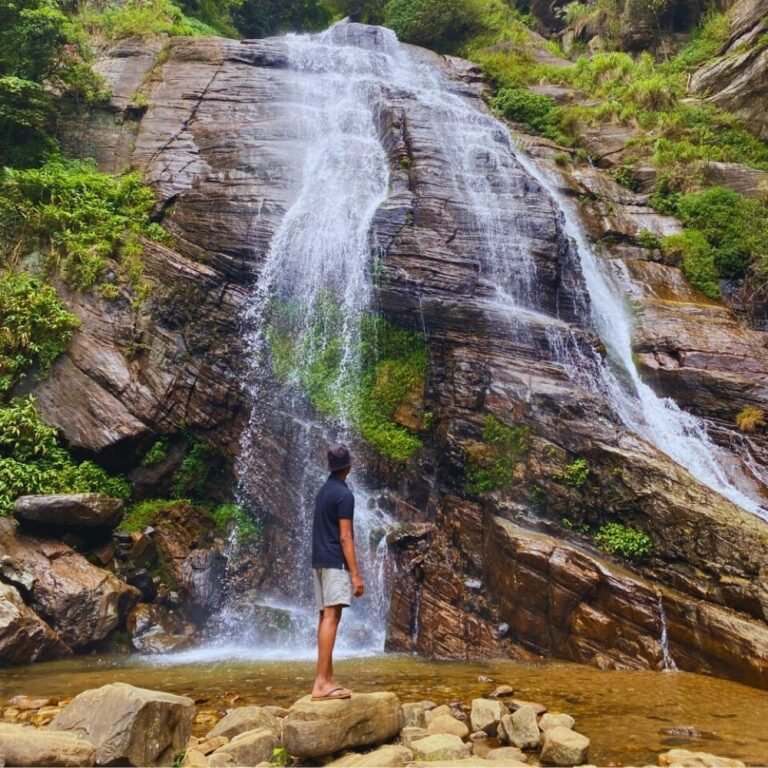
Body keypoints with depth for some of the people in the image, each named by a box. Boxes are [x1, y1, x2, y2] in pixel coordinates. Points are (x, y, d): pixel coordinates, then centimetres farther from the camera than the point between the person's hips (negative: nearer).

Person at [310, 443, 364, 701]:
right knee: (331, 617, -12)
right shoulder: (344, 494, -12)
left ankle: (327, 678, 13)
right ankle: (321, 683, -16)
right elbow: (345, 537, -16)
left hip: (320, 560, 9)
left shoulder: (323, 491, 15)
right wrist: (355, 574, -15)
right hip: (335, 563, -9)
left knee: (325, 617, 9)